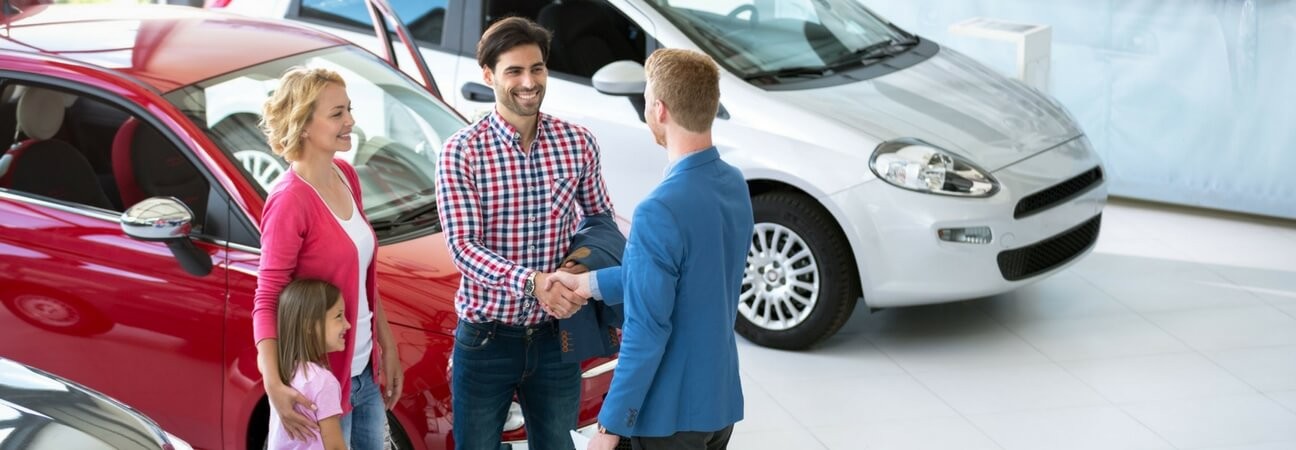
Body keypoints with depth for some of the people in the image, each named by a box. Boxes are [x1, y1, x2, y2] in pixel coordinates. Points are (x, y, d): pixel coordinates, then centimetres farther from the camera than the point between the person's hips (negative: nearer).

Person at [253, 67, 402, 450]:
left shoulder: (346, 177, 4)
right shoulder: (290, 201, -20)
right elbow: (267, 302, -18)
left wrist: (387, 347, 14)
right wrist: (273, 383, -31)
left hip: (364, 373, 8)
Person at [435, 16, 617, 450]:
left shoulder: (578, 143, -1)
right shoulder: (462, 151, -11)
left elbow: (601, 218, 14)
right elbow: (463, 247, -16)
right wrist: (532, 282, -31)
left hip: (555, 337, 3)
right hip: (486, 339, -3)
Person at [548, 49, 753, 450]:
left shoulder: (660, 211, -25)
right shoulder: (734, 186, 2)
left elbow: (647, 332, -23)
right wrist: (590, 284, 12)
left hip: (672, 413, -8)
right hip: (722, 399, 8)